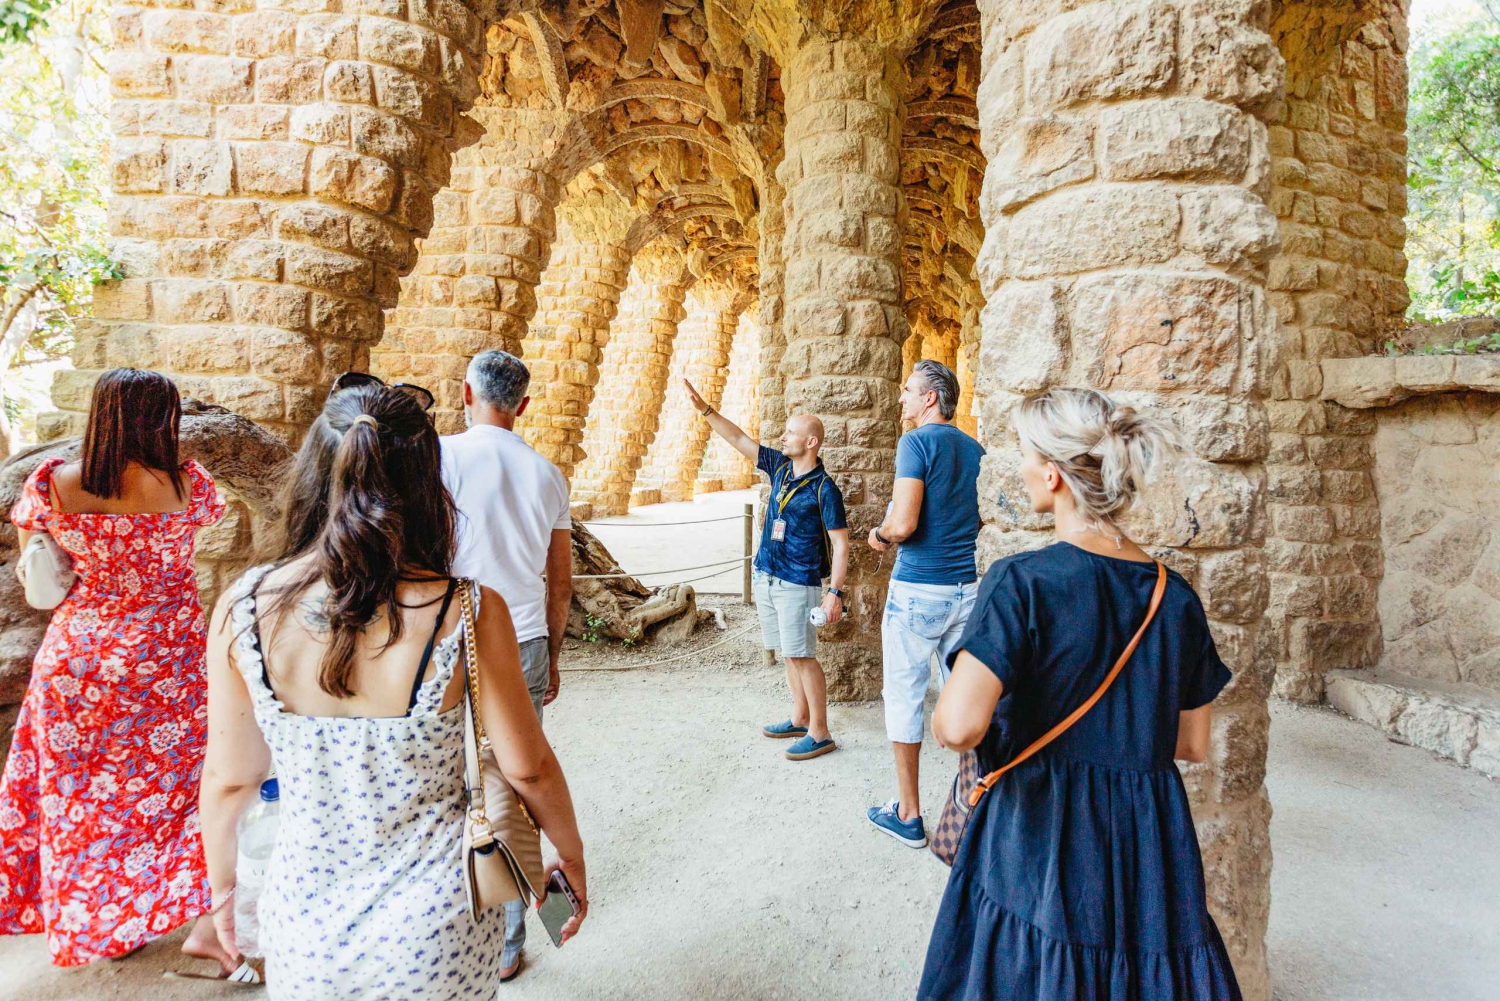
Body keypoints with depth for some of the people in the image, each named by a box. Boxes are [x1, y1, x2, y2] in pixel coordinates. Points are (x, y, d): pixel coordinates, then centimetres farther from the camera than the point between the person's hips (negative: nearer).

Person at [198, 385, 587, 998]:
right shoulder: (468, 613, -24)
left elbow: (229, 779, -4)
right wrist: (572, 856, 5)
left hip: (307, 923, 2)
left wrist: (222, 883, 15)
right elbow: (527, 767, -13)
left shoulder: (244, 609, -16)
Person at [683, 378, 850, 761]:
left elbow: (841, 543, -14)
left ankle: (820, 734, 4)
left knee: (802, 656, -5)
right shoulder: (780, 467, 6)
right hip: (767, 577, 8)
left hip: (798, 584, -8)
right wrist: (704, 408, 2)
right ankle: (800, 720, 26)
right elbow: (739, 439, 9)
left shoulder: (824, 488, -14)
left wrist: (836, 592, -20)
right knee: (790, 654, 15)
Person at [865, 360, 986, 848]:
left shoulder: (916, 442, -12)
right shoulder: (975, 449, 9)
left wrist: (879, 534, -2)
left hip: (918, 588, -7)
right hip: (967, 587, 7)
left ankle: (908, 815, 14)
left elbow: (903, 524, -21)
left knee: (904, 697, 5)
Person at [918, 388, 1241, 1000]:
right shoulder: (1176, 598, -2)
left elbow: (960, 725, -28)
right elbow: (1193, 745, 7)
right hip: (1151, 854, 5)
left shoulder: (1022, 581, -19)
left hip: (1039, 853, -5)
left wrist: (943, 714, -6)